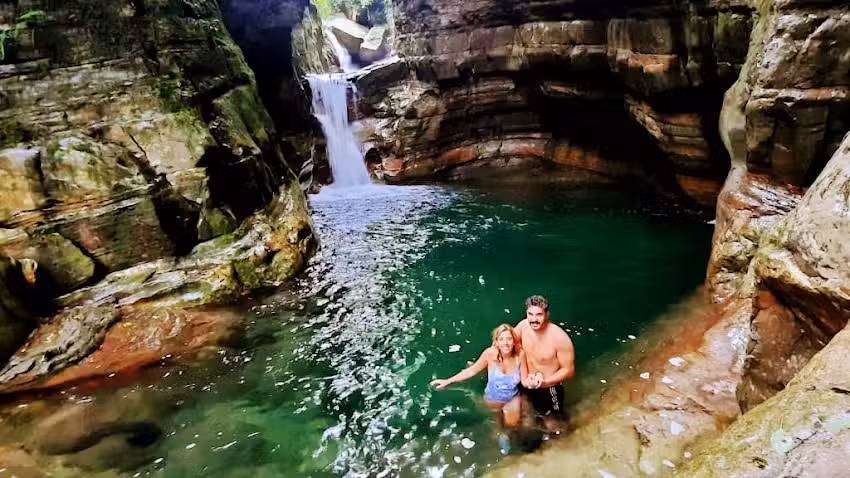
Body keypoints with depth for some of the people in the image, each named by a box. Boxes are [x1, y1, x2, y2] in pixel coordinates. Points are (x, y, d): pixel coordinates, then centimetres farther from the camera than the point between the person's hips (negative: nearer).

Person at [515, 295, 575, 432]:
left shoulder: (560, 338, -31)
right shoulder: (523, 326, -19)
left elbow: (569, 370, -20)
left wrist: (544, 382, -31)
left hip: (549, 388, -4)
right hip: (528, 385, 5)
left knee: (552, 425, 16)